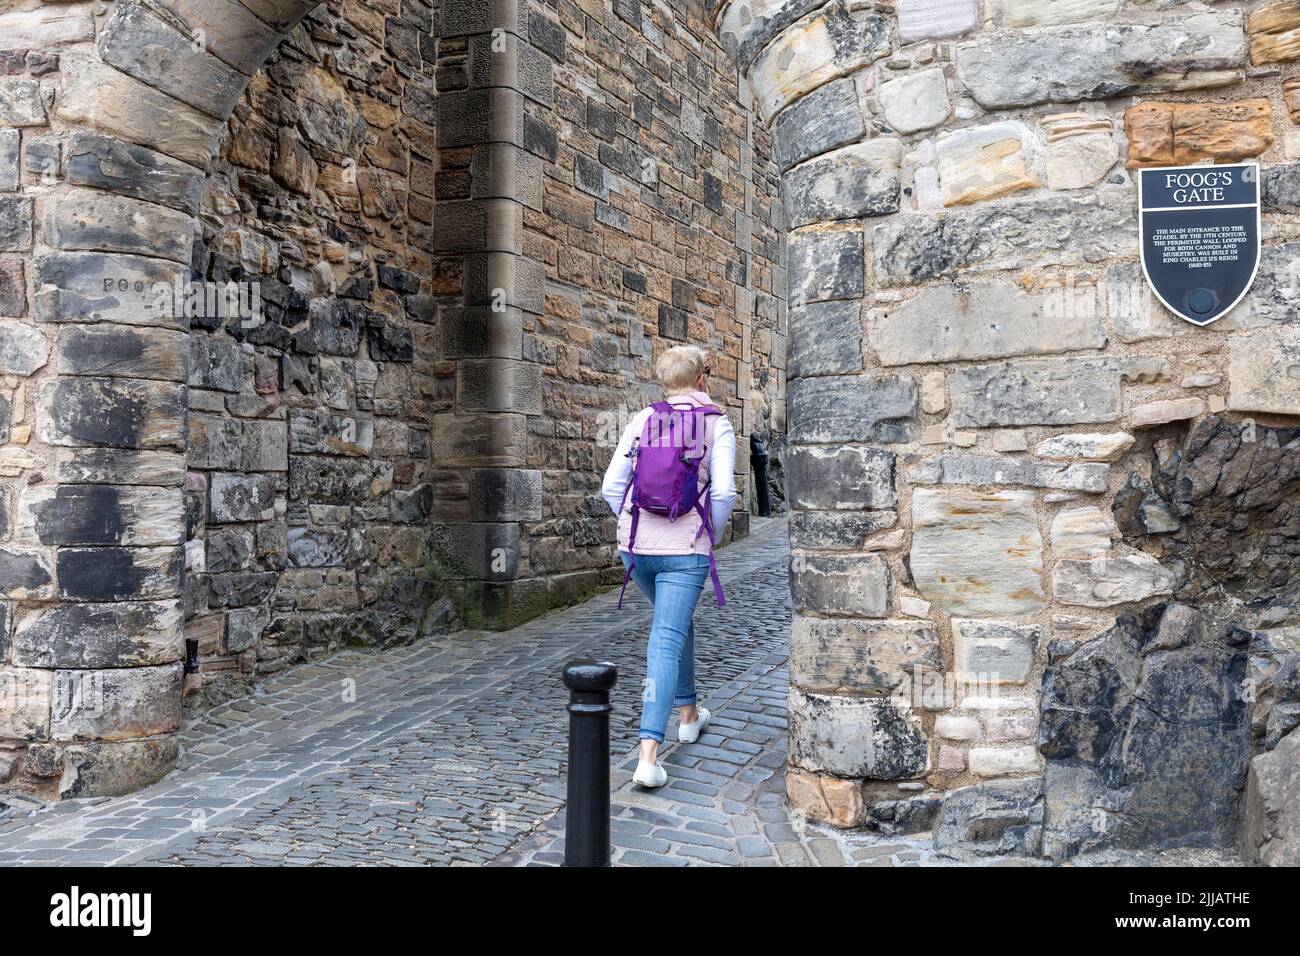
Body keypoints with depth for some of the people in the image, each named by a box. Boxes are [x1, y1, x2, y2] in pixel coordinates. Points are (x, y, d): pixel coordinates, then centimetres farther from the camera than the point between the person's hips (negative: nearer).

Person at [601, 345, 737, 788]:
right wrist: (711, 537, 4)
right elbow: (723, 492, -12)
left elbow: (611, 487, 2)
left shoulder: (641, 420, 5)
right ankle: (649, 754, -14)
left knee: (675, 622, 26)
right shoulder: (717, 423, -3)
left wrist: (638, 528, 14)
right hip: (685, 550, -4)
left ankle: (688, 714, 42)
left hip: (635, 544, 4)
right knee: (666, 642, -4)